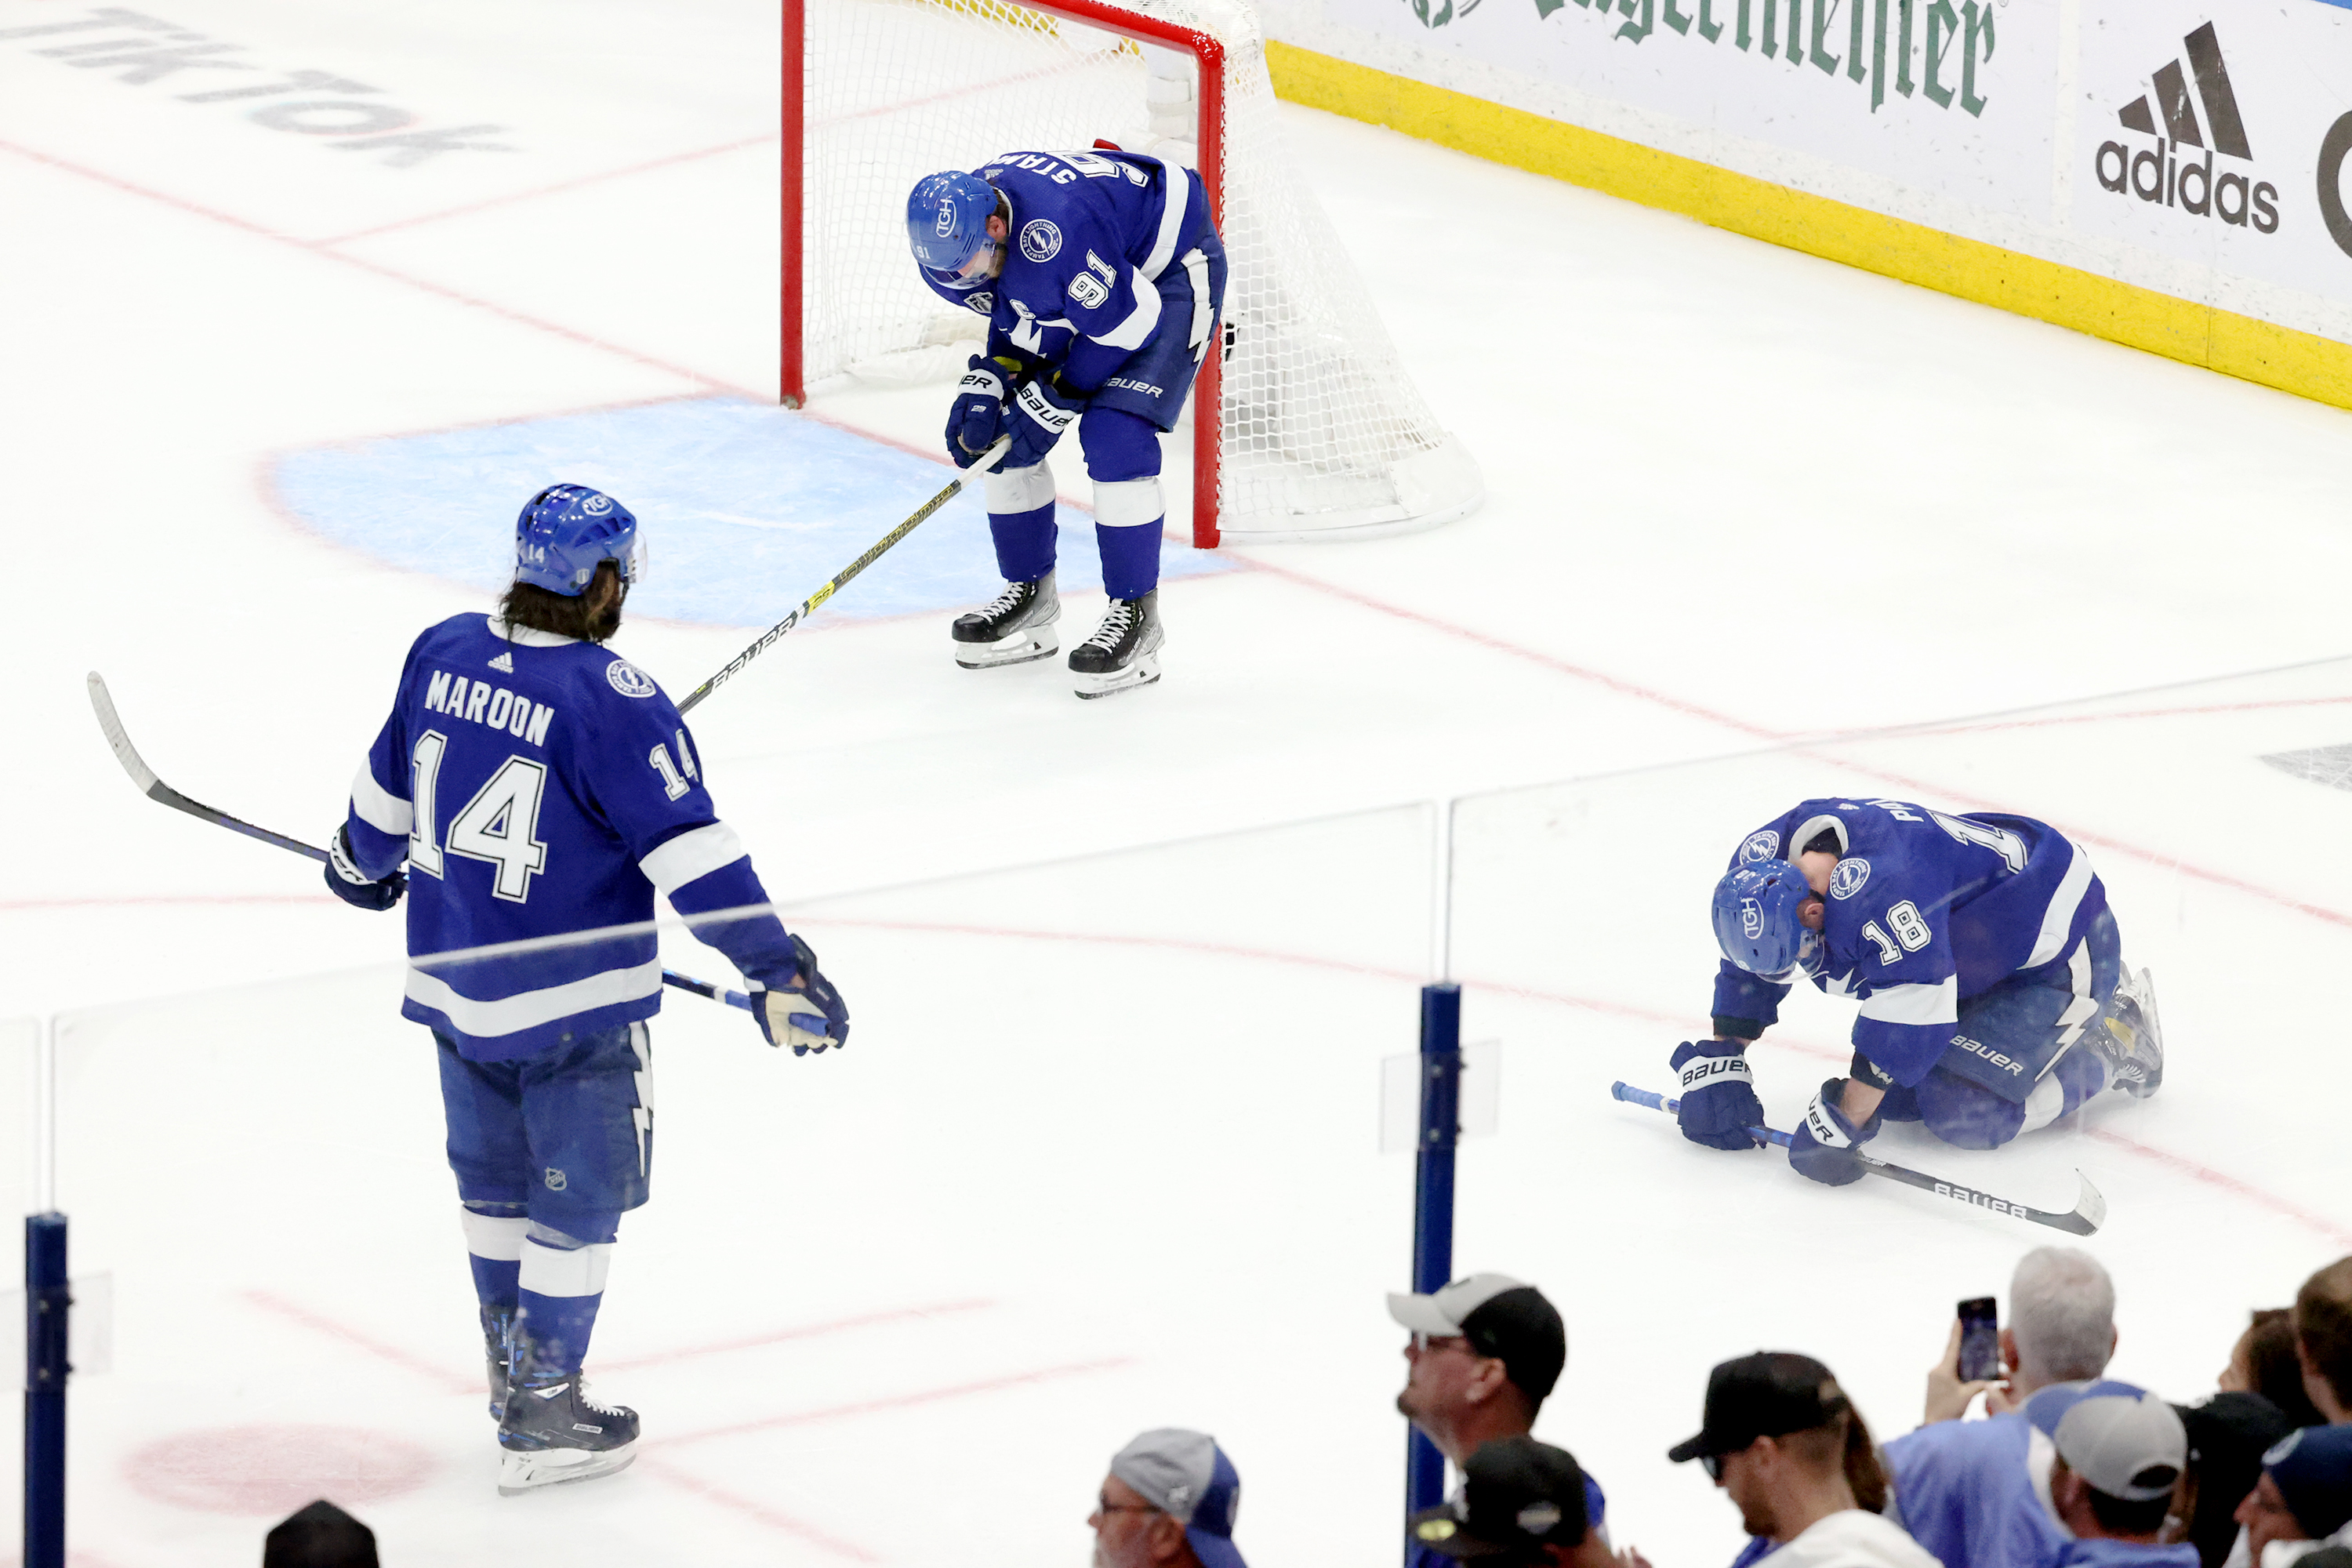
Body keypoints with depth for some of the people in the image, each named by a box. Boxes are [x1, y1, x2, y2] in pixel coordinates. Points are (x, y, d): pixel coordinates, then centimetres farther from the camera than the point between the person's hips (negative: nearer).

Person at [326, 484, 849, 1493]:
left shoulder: (443, 653, -3)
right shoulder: (612, 702, -23)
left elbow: (389, 784, 13)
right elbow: (691, 852, -25)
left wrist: (363, 863, 33)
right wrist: (776, 971, -23)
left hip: (452, 980, 6)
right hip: (573, 1004, -6)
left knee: (495, 1177, 22)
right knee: (580, 1194, 7)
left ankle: (513, 1367, 35)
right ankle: (543, 1419, 11)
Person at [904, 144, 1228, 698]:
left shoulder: (1057, 231, -42)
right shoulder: (949, 236, -16)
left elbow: (1126, 322, -30)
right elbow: (1015, 312, 2)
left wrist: (1052, 403, -22)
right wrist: (985, 384, -15)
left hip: (1168, 271, -8)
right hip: (1070, 293, 8)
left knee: (1115, 434, -22)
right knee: (1004, 427, 2)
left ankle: (1135, 615, -11)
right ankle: (1030, 596, 18)